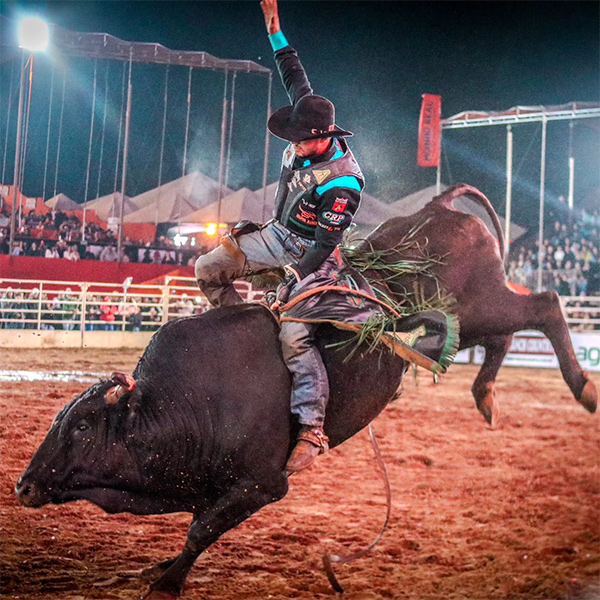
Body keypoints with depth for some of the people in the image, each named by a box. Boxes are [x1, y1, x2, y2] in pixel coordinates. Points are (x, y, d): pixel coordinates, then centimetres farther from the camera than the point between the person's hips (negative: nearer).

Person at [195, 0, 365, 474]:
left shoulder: (343, 181, -30)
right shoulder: (309, 137, -10)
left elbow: (324, 245, -26)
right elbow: (295, 79, 3)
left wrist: (292, 287, -26)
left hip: (311, 253, -8)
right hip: (277, 235, 8)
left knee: (294, 334, -22)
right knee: (208, 268, 1)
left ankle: (312, 431, -20)